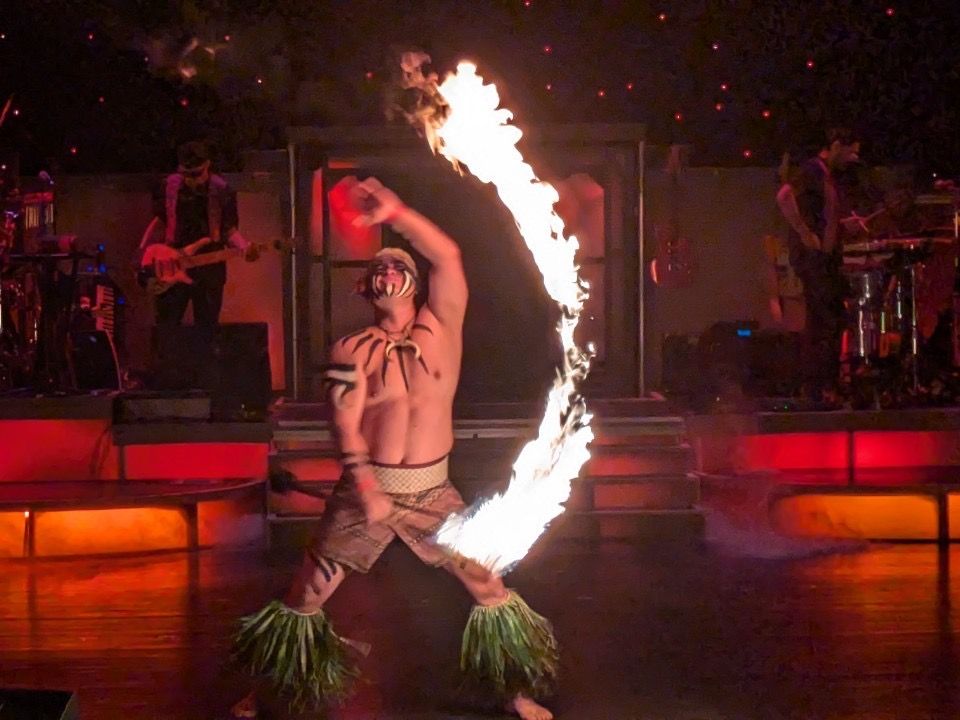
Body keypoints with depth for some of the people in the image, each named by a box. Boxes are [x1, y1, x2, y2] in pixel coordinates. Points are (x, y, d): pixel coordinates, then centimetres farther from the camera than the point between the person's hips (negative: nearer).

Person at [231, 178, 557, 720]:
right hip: (365, 487, 0)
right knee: (307, 595, 2)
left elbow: (448, 256, -11)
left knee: (490, 587, 1)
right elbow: (346, 421, -11)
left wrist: (395, 213, -16)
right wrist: (366, 487, -24)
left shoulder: (440, 328, 3)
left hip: (432, 490, 1)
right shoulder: (352, 349, 1)